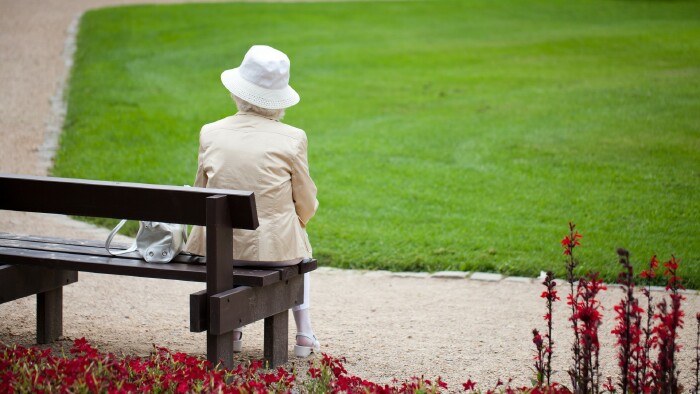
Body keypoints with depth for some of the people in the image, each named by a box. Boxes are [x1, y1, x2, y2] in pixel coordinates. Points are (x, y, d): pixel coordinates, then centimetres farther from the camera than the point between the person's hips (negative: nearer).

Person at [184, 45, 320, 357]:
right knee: (298, 243, 36)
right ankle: (304, 332, 30)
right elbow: (306, 205, -1)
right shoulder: (291, 139, -12)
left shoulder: (210, 134, -6)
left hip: (217, 248, 1)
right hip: (272, 248, -1)